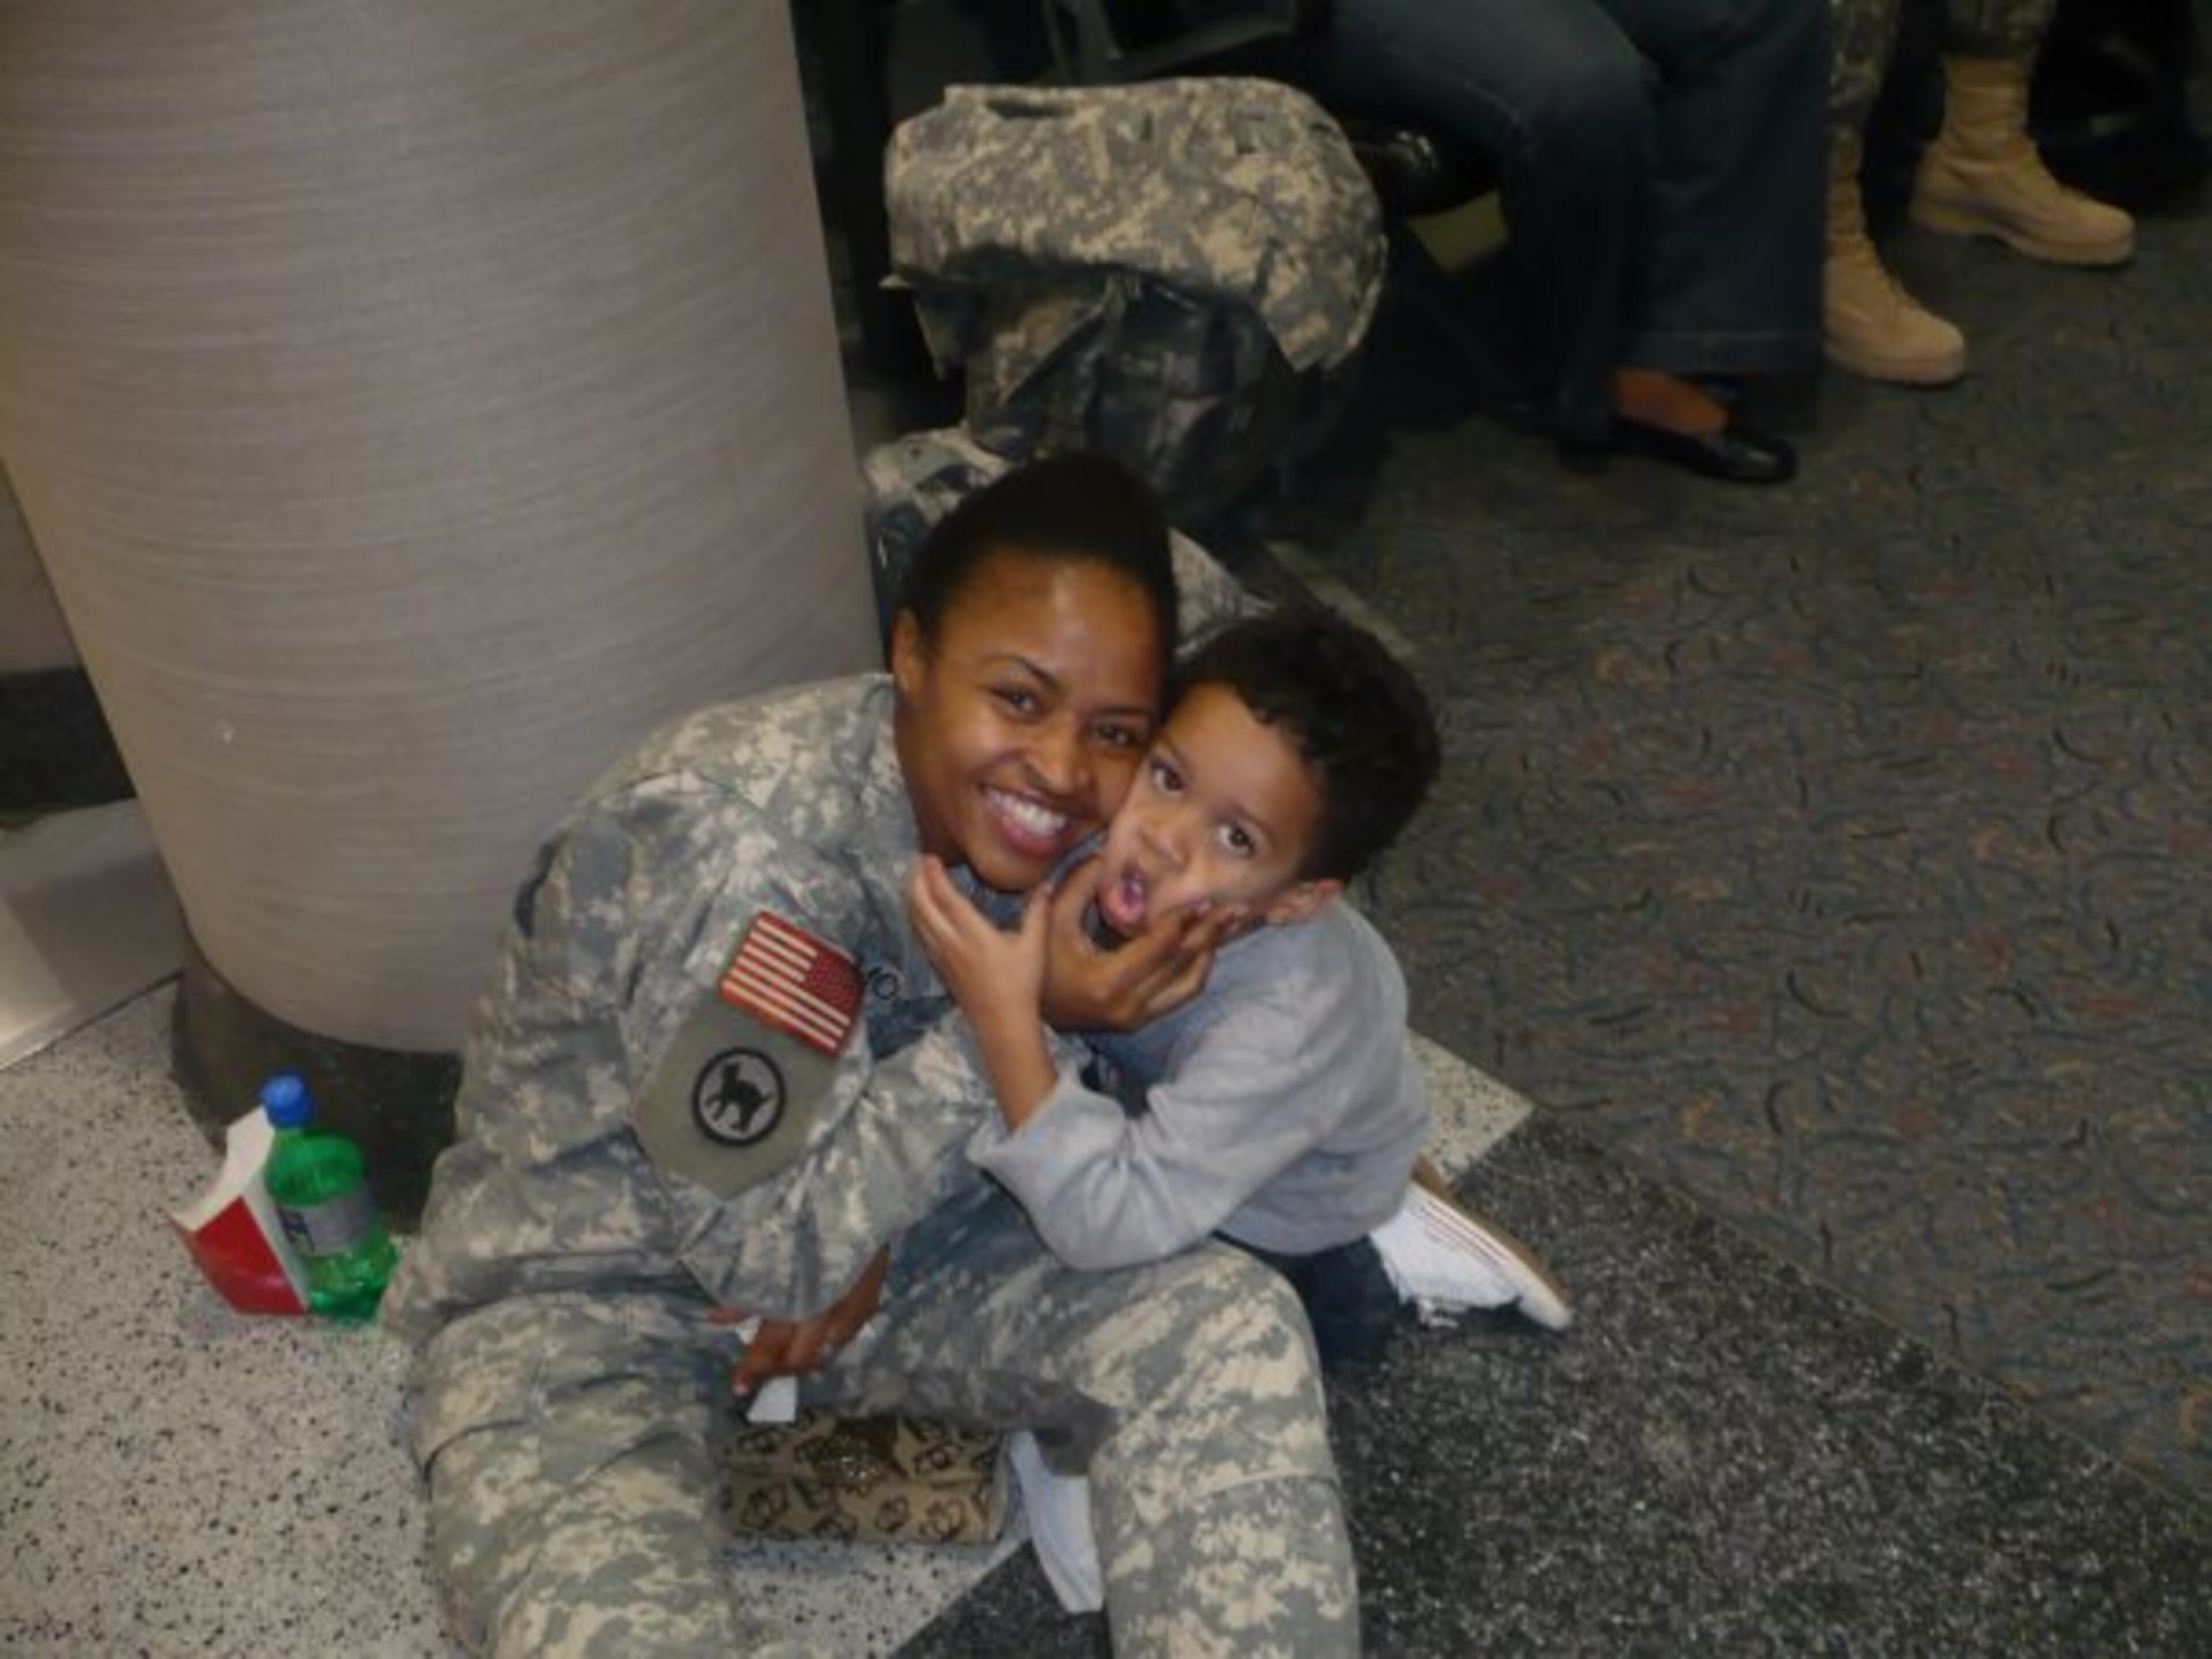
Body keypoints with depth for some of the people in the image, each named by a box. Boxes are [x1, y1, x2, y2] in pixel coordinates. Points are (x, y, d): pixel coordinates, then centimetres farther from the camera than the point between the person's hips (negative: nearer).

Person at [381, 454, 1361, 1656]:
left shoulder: (1011, 812, -11)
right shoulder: (742, 835, -33)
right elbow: (771, 1244, -25)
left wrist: (871, 1238, -15)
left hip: (865, 1220, 6)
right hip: (588, 1294, -5)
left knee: (1229, 1331, -15)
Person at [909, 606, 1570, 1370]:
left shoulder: (1286, 1025, -44)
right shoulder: (1115, 839, -31)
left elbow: (1106, 1225, -45)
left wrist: (1007, 1017, -51)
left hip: (1287, 1212, -5)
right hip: (1169, 1109, 5)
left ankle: (1378, 1282, 9)